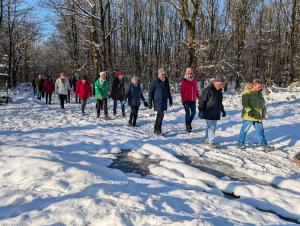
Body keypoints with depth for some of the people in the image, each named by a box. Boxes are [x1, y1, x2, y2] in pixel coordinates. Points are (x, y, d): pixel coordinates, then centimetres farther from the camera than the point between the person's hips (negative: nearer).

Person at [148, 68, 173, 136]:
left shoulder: (166, 81, 10)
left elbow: (168, 91, 21)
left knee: (159, 115, 13)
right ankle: (158, 130, -6)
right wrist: (150, 102, -10)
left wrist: (170, 99, 21)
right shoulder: (155, 82, -9)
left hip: (164, 101, 7)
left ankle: (156, 129, 24)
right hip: (157, 101, -6)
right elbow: (151, 92, -7)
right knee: (161, 115, -14)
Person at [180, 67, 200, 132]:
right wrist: (183, 100, -14)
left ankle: (189, 123, 33)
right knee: (188, 113, -6)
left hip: (193, 100, 6)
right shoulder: (184, 81, -7)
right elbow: (182, 91, -9)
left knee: (193, 113, 12)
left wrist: (199, 97, 16)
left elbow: (196, 90, 16)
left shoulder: (194, 81, 8)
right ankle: (187, 126, 7)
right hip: (186, 100, -6)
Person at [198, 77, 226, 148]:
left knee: (213, 127, 14)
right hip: (208, 114, -9)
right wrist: (201, 111, -18)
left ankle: (206, 140, 26)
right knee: (211, 127, -9)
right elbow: (202, 101, -15)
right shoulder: (208, 90, -14)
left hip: (215, 114, 9)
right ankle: (211, 142, 0)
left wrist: (222, 110, 22)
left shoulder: (219, 91, 13)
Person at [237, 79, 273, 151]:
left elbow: (262, 103, 23)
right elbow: (245, 103, -24)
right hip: (249, 116, -8)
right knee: (245, 129, 6)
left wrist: (264, 112, 22)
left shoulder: (259, 93, 12)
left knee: (260, 130, 10)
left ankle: (263, 145, 17)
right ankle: (241, 143, 22)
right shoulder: (247, 93, -15)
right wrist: (249, 111, -35)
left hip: (258, 116, 8)